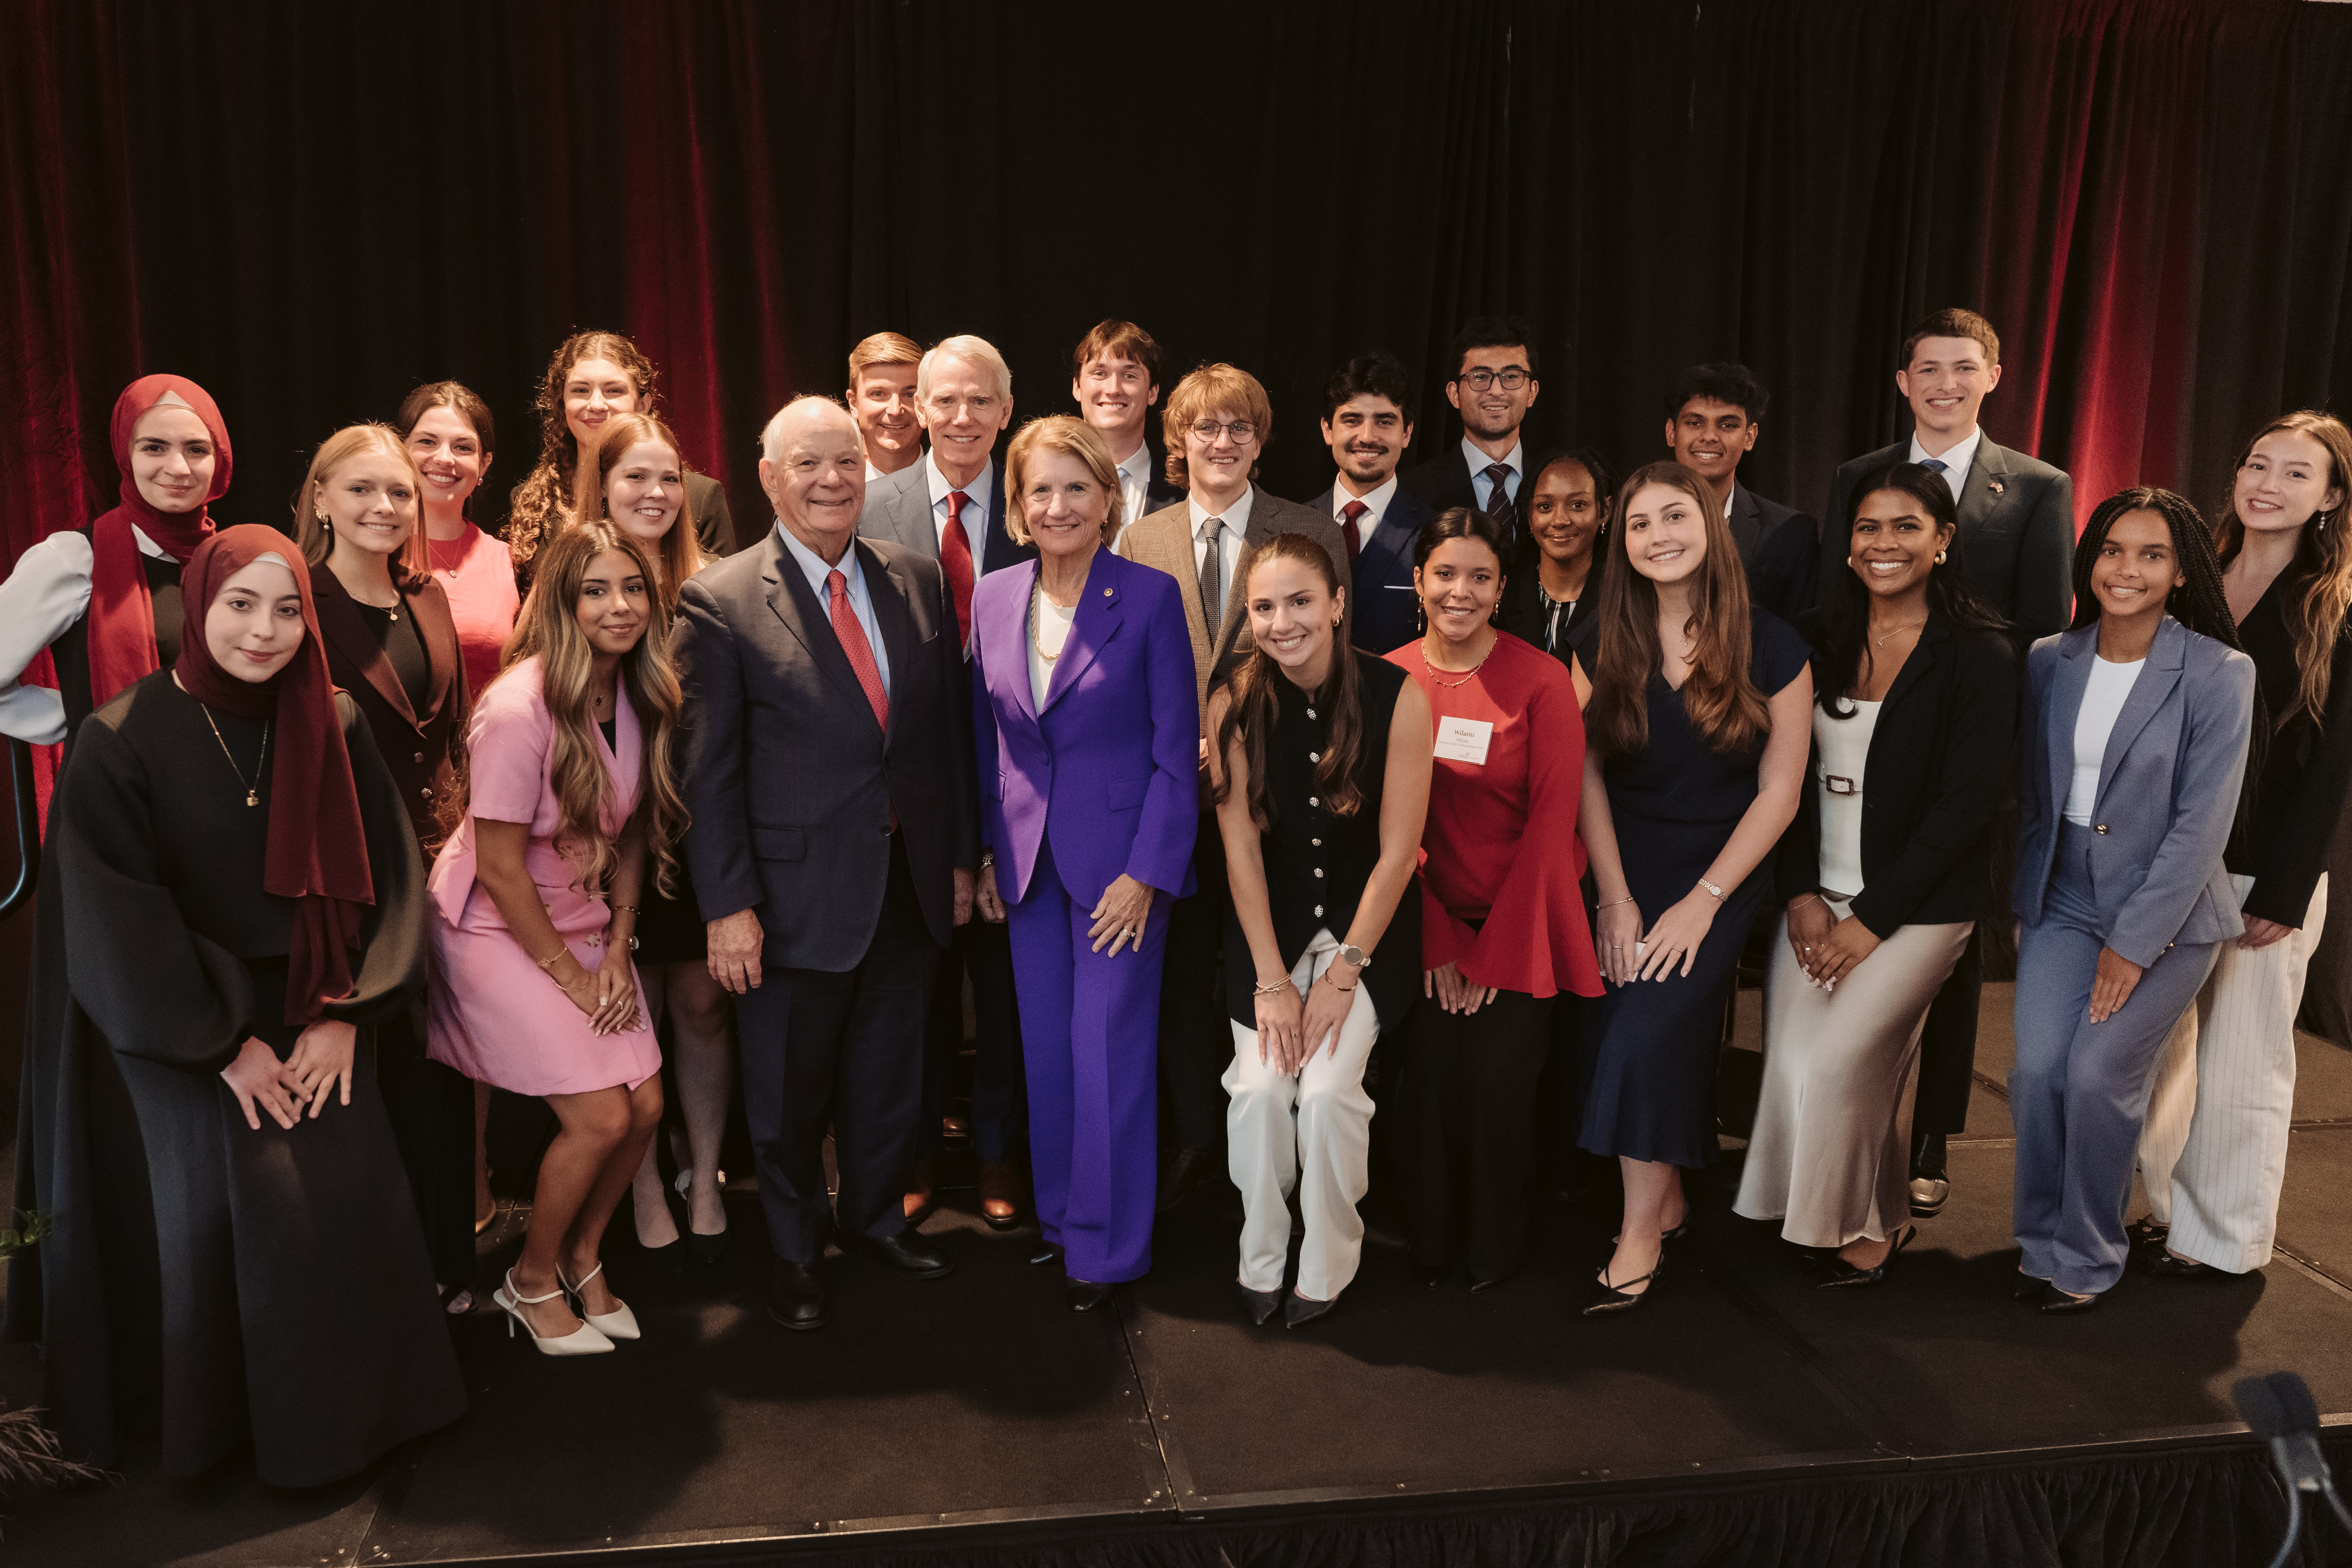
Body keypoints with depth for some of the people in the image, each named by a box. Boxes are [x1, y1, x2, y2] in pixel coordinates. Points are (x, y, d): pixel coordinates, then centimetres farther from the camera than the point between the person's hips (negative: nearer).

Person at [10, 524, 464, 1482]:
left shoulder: (333, 728, -1)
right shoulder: (122, 742, -11)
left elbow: (378, 876, 0)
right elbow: (117, 920, -11)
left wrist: (343, 1014, -8)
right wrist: (226, 1045, -12)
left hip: (307, 1013, 3)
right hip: (174, 1030, -3)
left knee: (349, 1202, -3)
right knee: (217, 1213, -6)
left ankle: (345, 1411, 18)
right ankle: (218, 1419, 18)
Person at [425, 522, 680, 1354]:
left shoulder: (638, 695, -3)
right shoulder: (519, 709, -24)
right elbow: (500, 867, -20)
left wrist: (618, 950, -2)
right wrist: (571, 978, -12)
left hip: (586, 927, 6)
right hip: (499, 932, -6)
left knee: (645, 1105, 0)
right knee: (600, 1118, -10)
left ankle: (582, 1257, 27)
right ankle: (532, 1282, 17)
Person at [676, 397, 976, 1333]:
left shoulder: (917, 582, 4)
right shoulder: (720, 603, -10)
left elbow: (948, 729, 8)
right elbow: (708, 772, -10)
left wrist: (961, 855, 8)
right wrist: (728, 906, -13)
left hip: (911, 883, 4)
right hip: (798, 894, -4)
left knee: (889, 1074, 20)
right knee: (788, 1090, 13)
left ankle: (875, 1216, 43)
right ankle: (795, 1248, 36)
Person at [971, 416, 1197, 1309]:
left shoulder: (1150, 598, -9)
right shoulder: (994, 599, 5)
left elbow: (1177, 748, -9)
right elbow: (987, 737, 13)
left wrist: (1147, 873, -14)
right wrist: (986, 850, 8)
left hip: (1121, 859, -4)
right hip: (1027, 860, 5)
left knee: (1108, 1051, 0)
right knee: (1046, 1049, 12)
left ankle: (1107, 1243, 15)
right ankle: (1059, 1213, 29)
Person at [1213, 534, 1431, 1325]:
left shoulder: (1397, 697, -16)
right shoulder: (1235, 702, -10)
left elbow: (1396, 851, -12)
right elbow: (1241, 846, -7)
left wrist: (1343, 974, -11)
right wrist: (1271, 979, -9)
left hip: (1368, 917, -1)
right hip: (1269, 916, 2)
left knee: (1329, 1087, -16)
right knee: (1260, 1086, -13)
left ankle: (1328, 1268, 8)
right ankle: (1259, 1262, 10)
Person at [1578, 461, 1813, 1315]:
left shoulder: (1770, 646, -6)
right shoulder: (1605, 645, 1)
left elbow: (1779, 789, -6)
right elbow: (1588, 776, 1)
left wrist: (1702, 901, -11)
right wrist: (1616, 900, -7)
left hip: (1721, 874, -3)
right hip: (1625, 868, 3)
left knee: (1651, 1029, -17)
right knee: (1610, 1037, -6)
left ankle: (1642, 1231, -2)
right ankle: (1667, 1199, 16)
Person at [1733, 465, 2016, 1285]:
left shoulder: (1979, 654, -7)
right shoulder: (1818, 640, 7)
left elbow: (1968, 802, -11)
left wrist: (1873, 917, -12)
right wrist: (1802, 895, -4)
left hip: (1918, 903, -4)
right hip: (1815, 894, 5)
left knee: (1838, 1060, -13)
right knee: (1790, 1059, -3)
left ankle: (1866, 1226, 14)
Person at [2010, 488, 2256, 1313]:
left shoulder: (2220, 674, -10)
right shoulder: (2050, 662, 3)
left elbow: (2202, 824, -13)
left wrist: (2133, 944, -14)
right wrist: (2025, 897, 9)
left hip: (2168, 915, -3)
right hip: (2063, 904, 3)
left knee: (2098, 1075, -12)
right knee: (2036, 1070, -10)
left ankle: (2086, 1258, 10)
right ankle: (2040, 1241, 13)